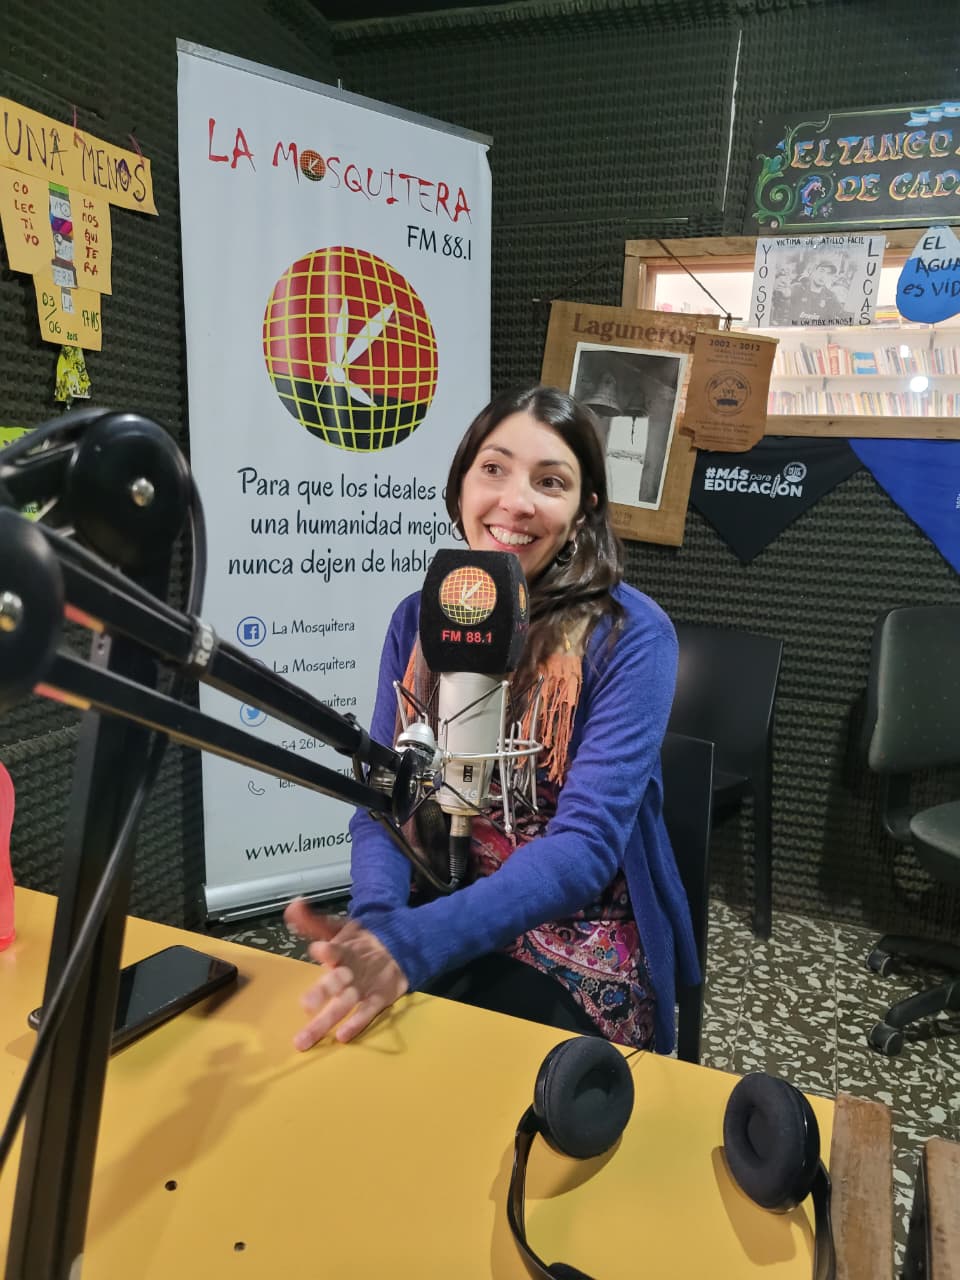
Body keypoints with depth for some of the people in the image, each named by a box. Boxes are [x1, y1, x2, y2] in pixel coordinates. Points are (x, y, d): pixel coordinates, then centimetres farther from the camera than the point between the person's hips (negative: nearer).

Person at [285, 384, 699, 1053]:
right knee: (314, 1053, -17)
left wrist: (409, 944, -35)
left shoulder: (631, 635, -15)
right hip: (442, 925, 3)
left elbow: (586, 844, -22)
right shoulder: (417, 619, 0)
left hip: (578, 953, -3)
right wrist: (374, 925, -25)